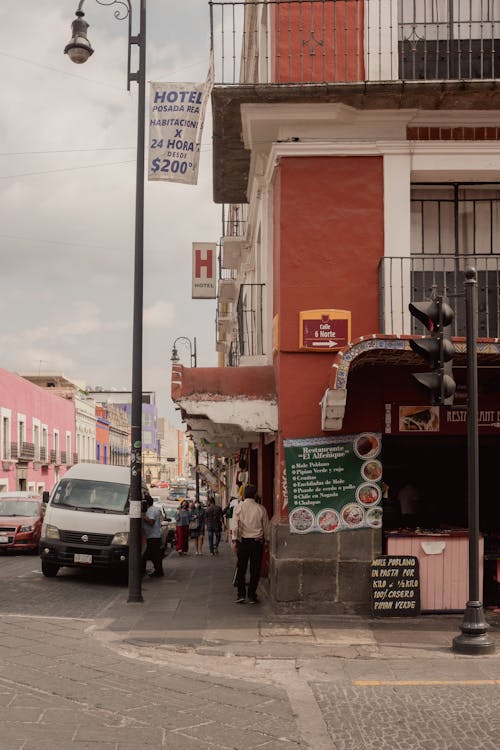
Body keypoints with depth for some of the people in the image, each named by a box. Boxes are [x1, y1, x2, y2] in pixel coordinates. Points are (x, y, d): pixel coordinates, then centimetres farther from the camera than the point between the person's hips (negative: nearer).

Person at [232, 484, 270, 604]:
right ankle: (252, 595, 9)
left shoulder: (238, 507, -2)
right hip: (257, 541, 0)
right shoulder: (261, 509, -3)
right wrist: (266, 540, 15)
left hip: (243, 541, 0)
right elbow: (266, 526, 3)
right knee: (255, 569, 7)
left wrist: (234, 540, -2)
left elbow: (235, 525, -5)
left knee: (241, 568, 8)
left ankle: (241, 594, 3)